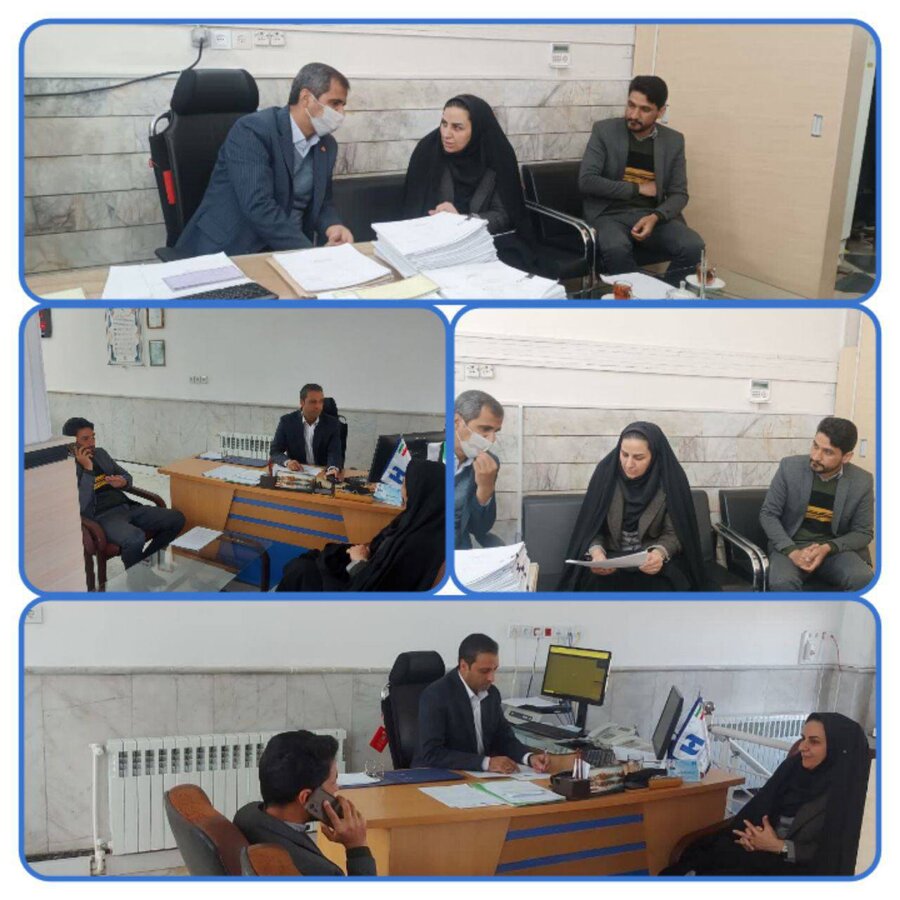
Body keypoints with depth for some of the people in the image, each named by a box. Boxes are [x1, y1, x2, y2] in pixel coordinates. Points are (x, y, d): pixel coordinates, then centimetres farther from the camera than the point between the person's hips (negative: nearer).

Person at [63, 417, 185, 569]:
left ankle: (144, 561, 7)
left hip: (126, 506, 8)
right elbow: (82, 505, -18)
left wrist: (122, 482, -1)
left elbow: (127, 476, 24)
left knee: (176, 519, -8)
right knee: (136, 538, -38)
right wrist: (88, 469, -18)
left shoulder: (100, 453, 15)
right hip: (101, 517, -7)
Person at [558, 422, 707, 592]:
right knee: (596, 585, -30)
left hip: (654, 561, 0)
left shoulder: (671, 479, -9)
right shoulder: (607, 471, -6)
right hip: (611, 558, 1)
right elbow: (592, 526, -2)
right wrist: (596, 552, -23)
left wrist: (660, 553, -28)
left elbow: (674, 533, -6)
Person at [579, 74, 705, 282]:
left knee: (693, 247, -25)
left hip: (653, 215, 3)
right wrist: (638, 188, -10)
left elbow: (679, 194, 6)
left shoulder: (674, 141, 7)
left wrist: (655, 217, -16)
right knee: (617, 249, -38)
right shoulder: (604, 131, -1)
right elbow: (587, 181, -9)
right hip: (610, 214, -3)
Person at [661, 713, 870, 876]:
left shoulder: (844, 793, -10)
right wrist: (750, 831, -9)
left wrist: (779, 846, -15)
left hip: (795, 867, -6)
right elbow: (760, 807, 12)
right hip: (760, 849, 6)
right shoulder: (794, 767, 8)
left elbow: (829, 853, -12)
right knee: (696, 856, -19)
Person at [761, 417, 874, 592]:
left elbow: (863, 532, 2)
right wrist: (792, 551, -19)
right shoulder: (790, 467, -8)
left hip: (835, 548, 1)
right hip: (790, 545, -1)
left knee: (864, 580, -31)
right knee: (783, 583, -35)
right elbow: (768, 514, -3)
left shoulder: (862, 481, -6)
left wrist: (827, 548, -17)